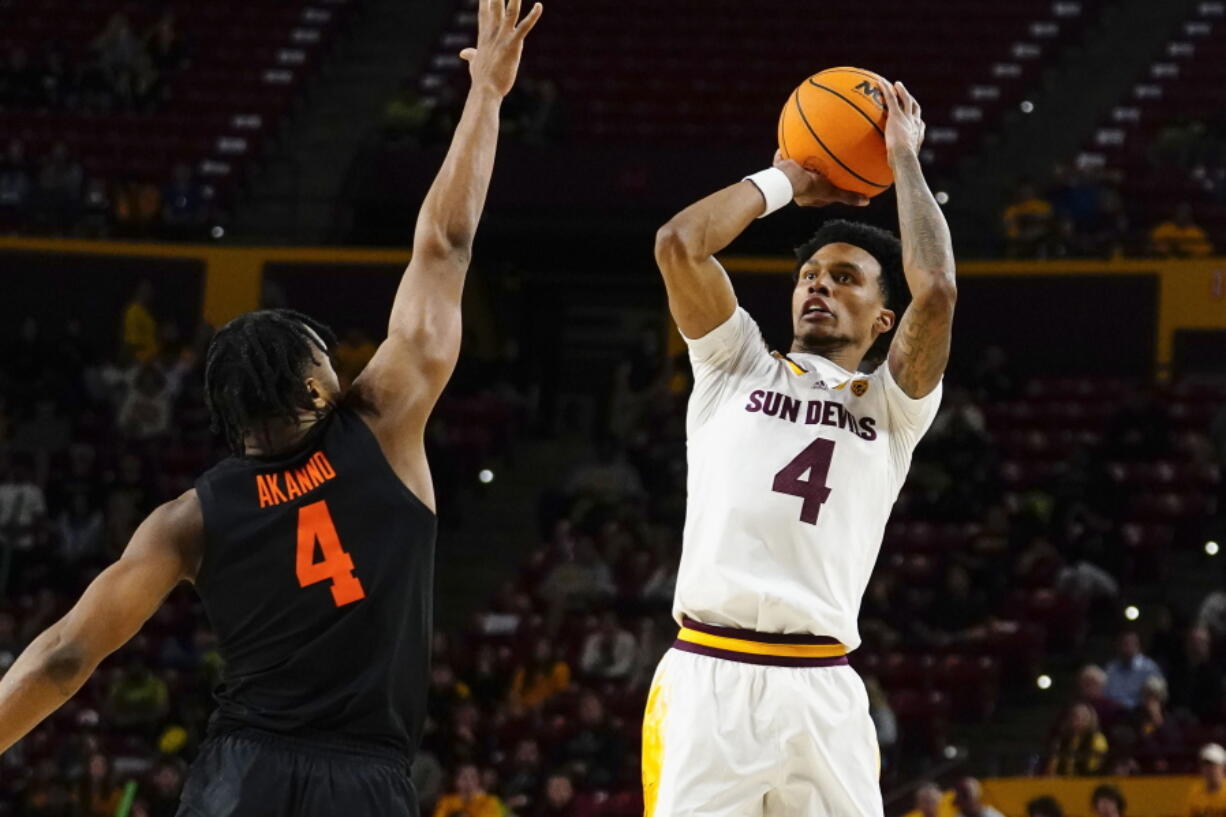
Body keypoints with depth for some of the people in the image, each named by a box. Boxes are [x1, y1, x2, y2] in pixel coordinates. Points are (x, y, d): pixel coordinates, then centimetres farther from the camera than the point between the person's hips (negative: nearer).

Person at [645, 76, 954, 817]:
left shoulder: (892, 405, 15)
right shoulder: (738, 368, 18)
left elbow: (936, 290, -3)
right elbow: (678, 244, 4)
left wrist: (904, 158, 10)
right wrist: (785, 181, 17)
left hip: (823, 692, 1)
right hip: (709, 678, -1)